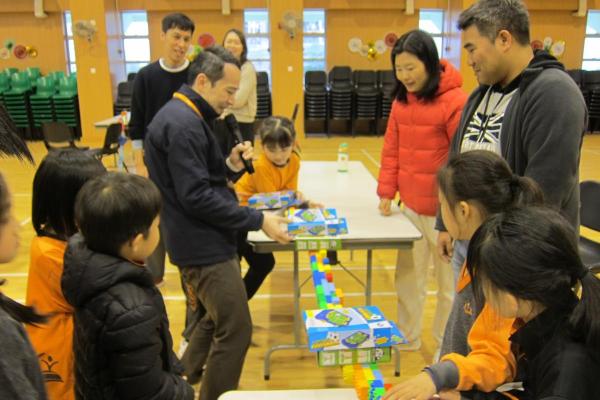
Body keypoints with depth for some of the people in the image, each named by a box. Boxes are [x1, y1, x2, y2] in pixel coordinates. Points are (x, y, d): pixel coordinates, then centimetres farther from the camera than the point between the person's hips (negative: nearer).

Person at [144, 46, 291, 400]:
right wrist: (258, 220, -21)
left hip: (205, 241, 11)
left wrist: (231, 166, -2)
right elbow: (197, 196, -25)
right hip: (203, 245, -11)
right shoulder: (183, 124, -20)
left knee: (216, 320, 24)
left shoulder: (187, 118, 14)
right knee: (235, 331, -2)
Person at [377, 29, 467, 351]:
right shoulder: (402, 99, 5)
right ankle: (406, 338, 36)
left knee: (449, 283, 11)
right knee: (408, 278, 18)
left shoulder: (454, 101, -16)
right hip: (410, 206, 6)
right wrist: (386, 191, 4)